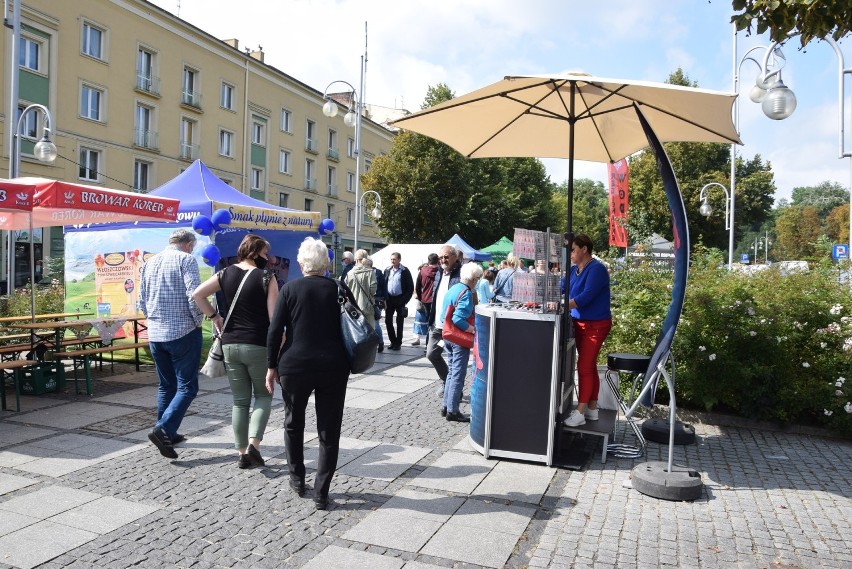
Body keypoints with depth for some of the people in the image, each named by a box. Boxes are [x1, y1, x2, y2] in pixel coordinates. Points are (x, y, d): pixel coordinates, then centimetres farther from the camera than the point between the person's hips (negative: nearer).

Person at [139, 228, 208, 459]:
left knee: (166, 385, 17)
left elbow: (142, 303, 15)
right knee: (187, 386, -1)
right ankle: (163, 429, -15)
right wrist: (198, 322, -4)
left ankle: (167, 434, 23)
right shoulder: (186, 260, -8)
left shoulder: (149, 263, 12)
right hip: (183, 332, -7)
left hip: (156, 334, 7)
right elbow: (195, 296, -17)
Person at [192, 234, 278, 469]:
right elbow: (274, 317, -11)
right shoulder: (266, 277, -8)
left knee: (240, 401, 13)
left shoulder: (226, 274, 5)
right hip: (258, 345, -4)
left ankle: (242, 453, 15)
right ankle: (253, 445, -3)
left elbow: (197, 294, -3)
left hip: (230, 344, 4)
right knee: (263, 395, 14)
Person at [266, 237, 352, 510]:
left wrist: (272, 366, 4)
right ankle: (321, 493, 10)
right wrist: (350, 361, 15)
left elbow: (275, 331, -5)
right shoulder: (340, 289, 1)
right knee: (329, 431, 9)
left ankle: (297, 480, 31)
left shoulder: (289, 289, -2)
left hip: (295, 366, 0)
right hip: (333, 367, 0)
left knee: (294, 424, 22)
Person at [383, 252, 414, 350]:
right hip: (389, 299, 4)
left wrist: (405, 300, -12)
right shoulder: (387, 270, 8)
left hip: (400, 299, -4)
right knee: (388, 320, 4)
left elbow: (410, 287, -6)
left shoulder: (405, 271, -5)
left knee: (399, 322, 4)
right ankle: (393, 341, 18)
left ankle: (398, 343, 13)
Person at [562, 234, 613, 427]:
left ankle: (580, 413, -3)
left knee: (585, 366, -7)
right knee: (589, 366, 14)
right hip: (580, 323, 8)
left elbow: (586, 296, -26)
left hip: (595, 325, -8)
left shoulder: (596, 269, -17)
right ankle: (592, 409, 23)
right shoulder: (574, 269, 8)